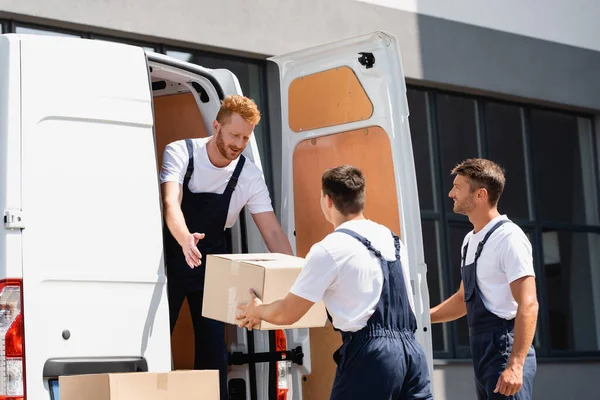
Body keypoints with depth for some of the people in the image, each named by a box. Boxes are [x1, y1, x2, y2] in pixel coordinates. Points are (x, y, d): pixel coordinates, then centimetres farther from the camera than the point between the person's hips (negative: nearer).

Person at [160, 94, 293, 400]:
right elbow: (171, 203, -34)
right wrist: (185, 239, -56)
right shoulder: (180, 153, -19)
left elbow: (273, 232, -12)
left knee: (213, 346, 1)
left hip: (211, 265, 2)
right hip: (170, 258, -2)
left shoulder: (250, 176, -12)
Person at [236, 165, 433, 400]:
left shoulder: (330, 249, -5)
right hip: (411, 349, 7)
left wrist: (257, 311, 21)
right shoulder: (392, 239, 16)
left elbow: (287, 314, 0)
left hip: (371, 355, -7)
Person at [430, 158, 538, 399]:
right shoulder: (470, 241, 15)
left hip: (505, 351, -9)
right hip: (482, 352, 9)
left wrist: (515, 365, -26)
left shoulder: (508, 237, -13)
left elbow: (528, 305, -20)